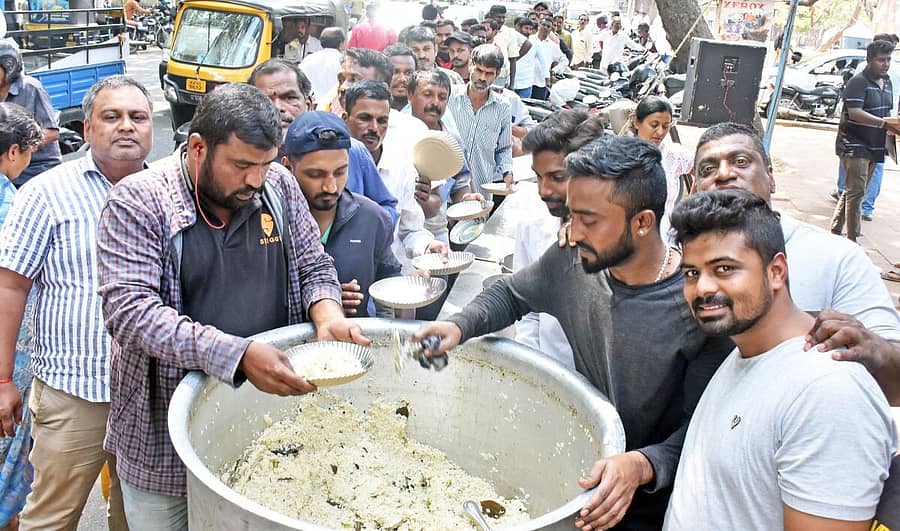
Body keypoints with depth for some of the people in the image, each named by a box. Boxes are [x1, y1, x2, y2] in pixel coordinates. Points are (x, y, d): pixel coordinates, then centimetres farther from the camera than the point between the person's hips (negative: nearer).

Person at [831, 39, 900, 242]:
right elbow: (855, 113, -22)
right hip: (854, 144, -8)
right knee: (856, 191, -10)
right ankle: (852, 240, -7)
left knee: (851, 191, 13)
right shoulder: (858, 82, -12)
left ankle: (835, 231, 22)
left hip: (874, 147, 8)